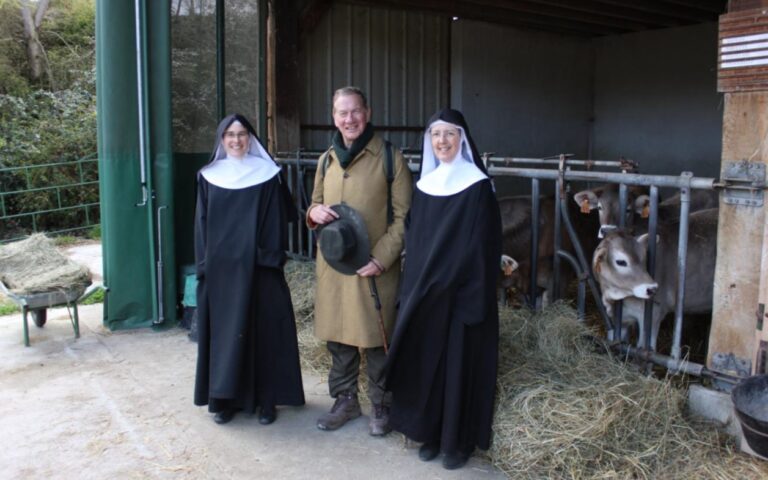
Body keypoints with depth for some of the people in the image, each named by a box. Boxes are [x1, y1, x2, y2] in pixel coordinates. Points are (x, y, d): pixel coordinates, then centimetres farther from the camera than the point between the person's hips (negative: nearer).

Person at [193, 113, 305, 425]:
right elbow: (202, 223, 7)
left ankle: (265, 400, 12)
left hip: (257, 268, -2)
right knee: (223, 332, 6)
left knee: (262, 331, 2)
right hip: (220, 268, 2)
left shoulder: (267, 175, 1)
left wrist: (272, 260, -10)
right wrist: (204, 264, 0)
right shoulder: (209, 177, 8)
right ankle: (224, 399, 17)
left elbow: (277, 221, -2)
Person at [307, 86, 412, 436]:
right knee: (337, 336, 12)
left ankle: (381, 406, 22)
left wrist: (382, 258, -16)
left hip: (374, 267, -5)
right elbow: (316, 203, 21)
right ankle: (345, 400, 30)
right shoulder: (327, 159, 11)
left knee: (376, 339, 4)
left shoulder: (389, 157, -5)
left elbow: (403, 216, -6)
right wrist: (314, 212, -4)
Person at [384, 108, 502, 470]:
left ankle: (460, 440, 20)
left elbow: (481, 247, -13)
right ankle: (432, 432, 28)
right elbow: (414, 240, 11)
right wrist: (413, 287, 8)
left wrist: (476, 297, -16)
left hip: (461, 292, -6)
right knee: (426, 360, 12)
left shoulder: (478, 186, -10)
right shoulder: (425, 184, 8)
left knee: (459, 362, 4)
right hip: (423, 292, 6)